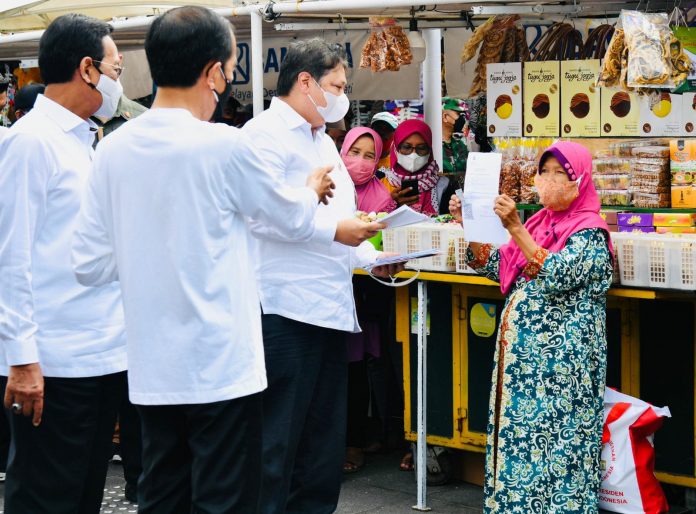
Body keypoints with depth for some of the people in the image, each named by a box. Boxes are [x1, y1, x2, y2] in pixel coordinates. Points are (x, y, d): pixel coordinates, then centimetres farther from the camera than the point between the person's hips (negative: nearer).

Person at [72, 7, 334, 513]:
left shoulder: (114, 149, 1)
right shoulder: (224, 147, -13)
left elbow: (91, 264, 4)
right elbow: (296, 220, 2)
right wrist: (314, 189, 24)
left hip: (152, 370, 6)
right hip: (221, 366, -5)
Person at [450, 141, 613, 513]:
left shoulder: (590, 234, -7)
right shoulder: (539, 224, 13)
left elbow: (555, 277, -22)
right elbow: (495, 267, 15)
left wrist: (515, 228, -28)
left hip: (560, 363, -7)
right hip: (520, 355, 7)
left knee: (555, 445, -6)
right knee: (516, 438, 8)